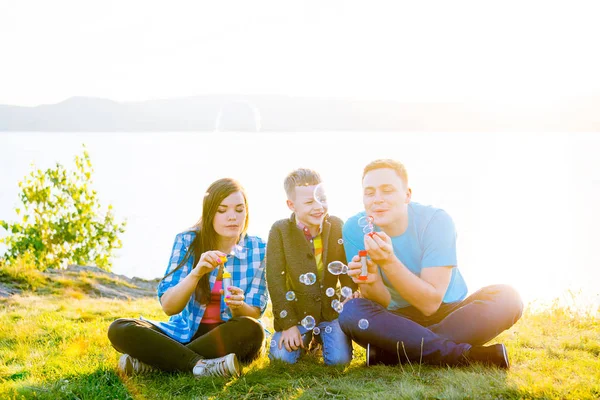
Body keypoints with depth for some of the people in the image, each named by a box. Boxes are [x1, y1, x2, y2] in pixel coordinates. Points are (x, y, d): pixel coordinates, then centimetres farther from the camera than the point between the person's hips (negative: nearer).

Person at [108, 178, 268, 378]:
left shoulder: (258, 249, -5)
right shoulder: (187, 241, -5)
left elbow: (254, 315, -5)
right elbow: (168, 307, -12)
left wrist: (238, 307, -29)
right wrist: (196, 273, -30)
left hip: (228, 338, 0)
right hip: (185, 333, 0)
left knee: (251, 330, -36)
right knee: (119, 329, -21)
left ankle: (148, 361, -25)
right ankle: (201, 365, -29)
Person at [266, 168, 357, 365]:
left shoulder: (337, 226, -3)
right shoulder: (280, 230, -9)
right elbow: (275, 279, -11)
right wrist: (288, 324, -15)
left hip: (331, 310, 1)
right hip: (296, 310, -1)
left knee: (340, 358, -17)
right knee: (282, 357, -19)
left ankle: (320, 338, 19)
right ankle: (304, 340, 17)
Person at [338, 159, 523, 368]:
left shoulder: (436, 221, -18)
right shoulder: (355, 229, -12)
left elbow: (431, 303, -23)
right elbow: (382, 304, -12)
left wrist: (389, 262, -36)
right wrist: (371, 282, -35)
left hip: (449, 314, 0)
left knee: (506, 297, -28)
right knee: (352, 312, -30)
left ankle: (390, 353, -28)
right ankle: (469, 355, -30)